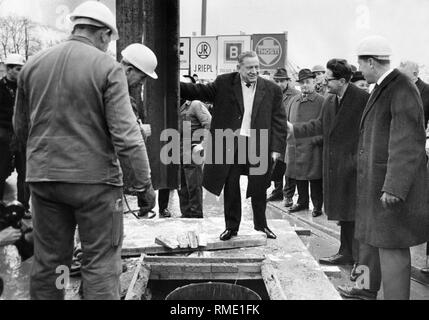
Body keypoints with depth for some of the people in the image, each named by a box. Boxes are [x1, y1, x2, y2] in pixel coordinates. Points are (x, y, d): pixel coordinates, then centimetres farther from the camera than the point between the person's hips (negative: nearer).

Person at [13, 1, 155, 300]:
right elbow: (125, 133, -14)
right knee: (100, 264, 4)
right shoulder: (108, 67, -8)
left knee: (48, 262, 14)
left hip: (43, 175, 5)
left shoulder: (32, 65, 7)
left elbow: (20, 127, 14)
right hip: (94, 177, -5)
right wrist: (144, 182, -7)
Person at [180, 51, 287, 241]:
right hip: (230, 145, 0)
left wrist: (277, 148, -5)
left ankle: (261, 225, 31)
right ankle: (231, 226, 24)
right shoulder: (224, 83, 2)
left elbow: (279, 121, 2)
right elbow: (200, 92, 5)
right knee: (231, 187, 7)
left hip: (258, 146, 0)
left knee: (259, 188, 10)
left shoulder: (271, 90, 2)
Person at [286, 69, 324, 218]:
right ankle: (302, 202, 28)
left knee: (315, 177, 1)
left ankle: (317, 205, 12)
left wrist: (318, 139, -15)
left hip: (313, 148, -5)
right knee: (299, 177, 13)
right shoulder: (293, 101, 13)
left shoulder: (322, 102, -4)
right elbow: (287, 121, 19)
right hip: (295, 146, 5)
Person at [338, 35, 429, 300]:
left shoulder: (401, 90, -18)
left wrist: (394, 187, -24)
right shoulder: (382, 88, 11)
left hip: (392, 183, -10)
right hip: (374, 182, 10)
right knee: (370, 238, 21)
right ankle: (368, 290, 38)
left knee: (391, 248, -2)